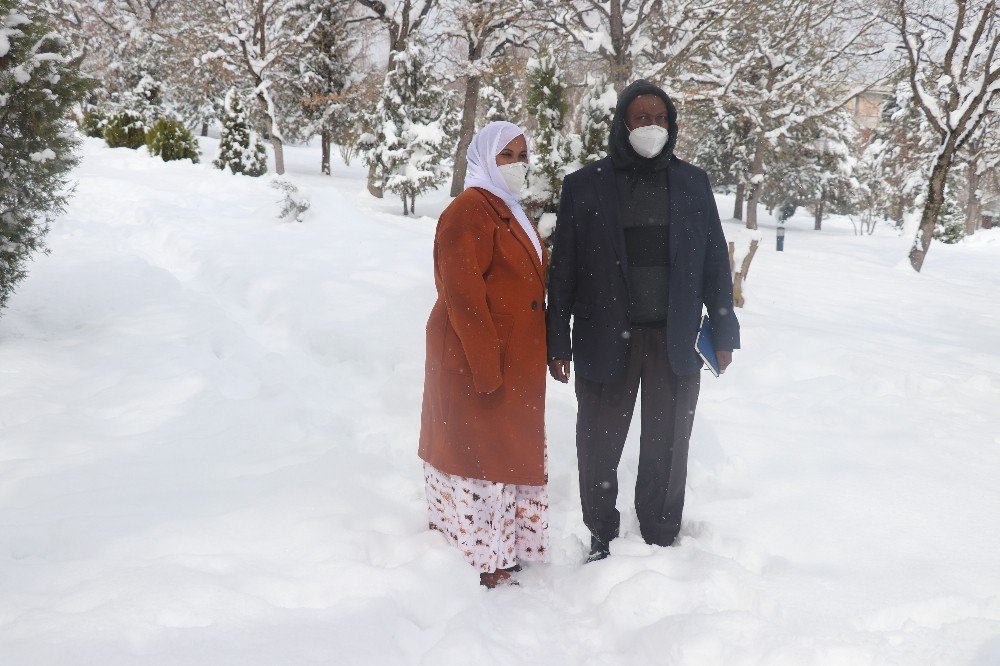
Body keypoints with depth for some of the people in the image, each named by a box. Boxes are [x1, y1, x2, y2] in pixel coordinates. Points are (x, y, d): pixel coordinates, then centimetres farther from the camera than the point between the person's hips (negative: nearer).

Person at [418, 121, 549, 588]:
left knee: (502, 454, 15)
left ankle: (500, 551, 26)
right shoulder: (469, 212, -15)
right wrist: (486, 367, -22)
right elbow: (463, 296, -21)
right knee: (479, 453, -2)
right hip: (476, 359, -10)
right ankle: (480, 564, 7)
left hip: (514, 360, 10)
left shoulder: (509, 212, 16)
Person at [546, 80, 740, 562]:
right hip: (605, 339, -1)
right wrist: (558, 343, -2)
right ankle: (601, 537, 27)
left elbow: (715, 262, 9)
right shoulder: (585, 186, 0)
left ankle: (661, 538, 25)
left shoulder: (691, 183, 6)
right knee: (599, 444, 8)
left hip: (675, 341, 1)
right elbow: (563, 269, 0)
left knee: (667, 446, 9)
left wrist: (723, 331, 6)